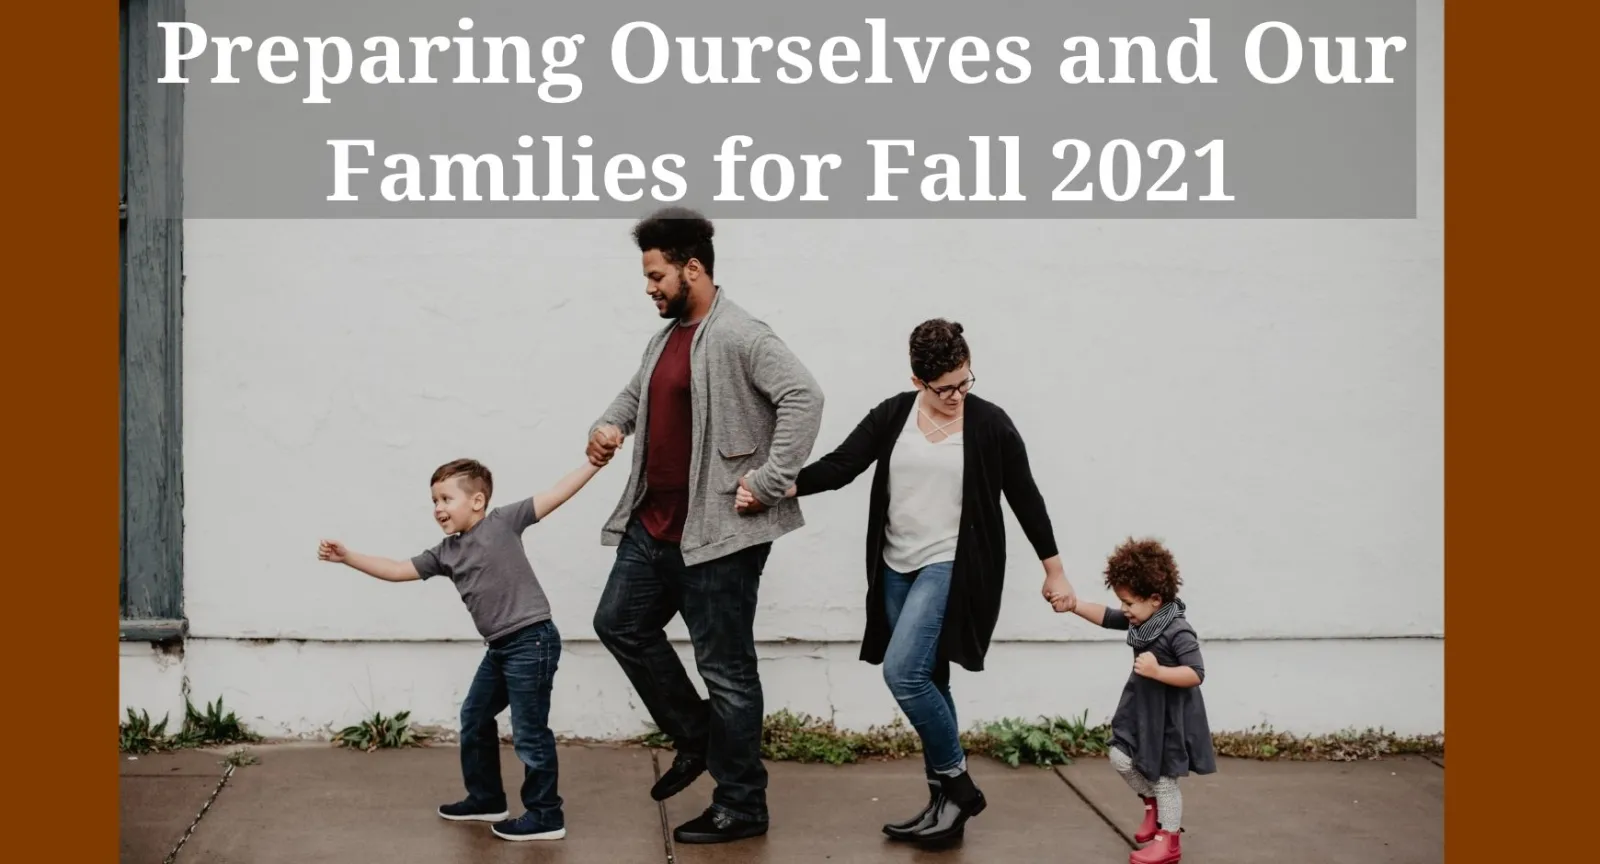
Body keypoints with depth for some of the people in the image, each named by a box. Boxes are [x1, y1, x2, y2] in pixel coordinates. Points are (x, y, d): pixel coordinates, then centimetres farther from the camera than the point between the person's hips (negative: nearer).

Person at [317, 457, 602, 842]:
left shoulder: (502, 522, -8)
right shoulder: (445, 553, 11)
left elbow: (555, 494, -10)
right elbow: (397, 570, 12)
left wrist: (593, 463, -16)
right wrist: (347, 557, 6)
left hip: (532, 640, -9)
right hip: (500, 647, 9)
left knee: (529, 731, -3)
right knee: (474, 719, 20)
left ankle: (546, 815, 7)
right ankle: (486, 799, 36)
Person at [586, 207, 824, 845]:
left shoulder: (739, 336, -16)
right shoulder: (666, 337, 13)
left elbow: (803, 397, -26)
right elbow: (636, 392, 30)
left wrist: (768, 483, -25)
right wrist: (609, 424, 9)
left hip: (718, 533, -10)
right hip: (654, 525, 10)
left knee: (725, 667, -1)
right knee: (620, 624, 17)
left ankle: (741, 808, 11)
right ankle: (695, 738, 31)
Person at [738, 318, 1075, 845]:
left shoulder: (989, 423, -6)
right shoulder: (893, 415, 2)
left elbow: (1024, 498, 2)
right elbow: (840, 466, -3)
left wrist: (1054, 570, 8)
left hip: (953, 567, -5)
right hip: (898, 569, 5)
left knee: (903, 671, -18)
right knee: (925, 683, 10)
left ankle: (957, 785, -2)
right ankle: (946, 801, 19)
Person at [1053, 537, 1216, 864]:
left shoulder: (1178, 632, -27)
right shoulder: (1140, 620, -1)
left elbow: (1196, 675, -29)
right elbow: (1106, 617, 8)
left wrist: (1158, 671, -37)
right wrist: (1074, 605, -4)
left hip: (1170, 716, -8)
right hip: (1142, 709, 8)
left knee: (1163, 777, 3)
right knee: (1121, 758, 9)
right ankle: (1153, 804, 33)